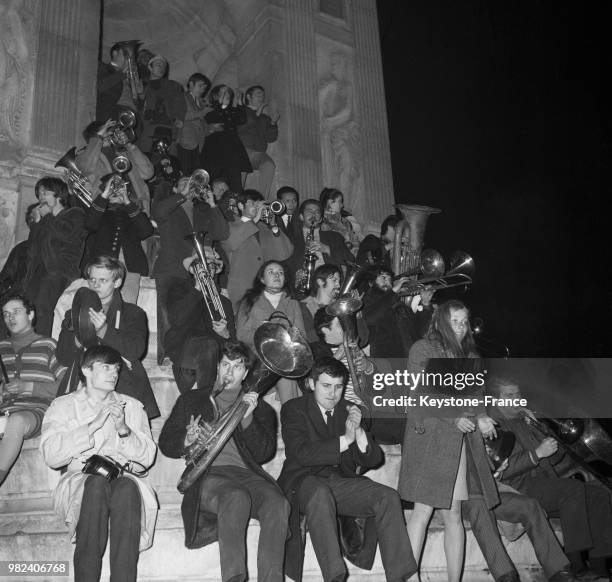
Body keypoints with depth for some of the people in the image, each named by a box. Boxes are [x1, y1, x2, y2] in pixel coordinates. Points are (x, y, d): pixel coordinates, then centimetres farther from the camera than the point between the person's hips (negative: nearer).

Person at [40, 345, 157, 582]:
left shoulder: (131, 406, 19)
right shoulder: (62, 406, 14)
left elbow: (147, 458, 8)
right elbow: (51, 456, -4)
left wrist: (124, 430, -8)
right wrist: (93, 425, -11)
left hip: (123, 476, 1)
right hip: (79, 480, -1)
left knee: (127, 487, -35)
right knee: (98, 483, -36)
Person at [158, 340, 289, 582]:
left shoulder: (259, 408, 22)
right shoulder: (191, 400, 23)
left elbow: (263, 454, 8)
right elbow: (166, 444, 18)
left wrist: (247, 418, -7)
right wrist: (187, 440, -5)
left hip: (246, 473, 2)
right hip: (207, 474, -2)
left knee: (277, 501, -32)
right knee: (237, 496, -37)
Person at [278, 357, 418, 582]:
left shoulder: (349, 410, 11)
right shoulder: (293, 409, -2)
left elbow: (373, 459, 3)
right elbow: (301, 453, -19)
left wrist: (358, 432, -16)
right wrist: (345, 440, -23)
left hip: (341, 481, 5)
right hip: (303, 480, -4)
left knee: (388, 497, -18)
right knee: (320, 494, -38)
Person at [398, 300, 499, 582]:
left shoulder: (469, 355, 19)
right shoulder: (423, 349, 1)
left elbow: (476, 395, 19)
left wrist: (481, 418, -3)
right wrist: (453, 419, -14)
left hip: (461, 441, 5)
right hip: (429, 436, -5)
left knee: (454, 513, 4)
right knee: (424, 510, -6)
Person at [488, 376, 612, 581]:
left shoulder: (524, 420, 24)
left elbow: (555, 461, 26)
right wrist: (537, 453, -18)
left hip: (545, 483, 8)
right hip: (519, 489, -8)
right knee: (574, 489, -28)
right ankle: (575, 565, -26)